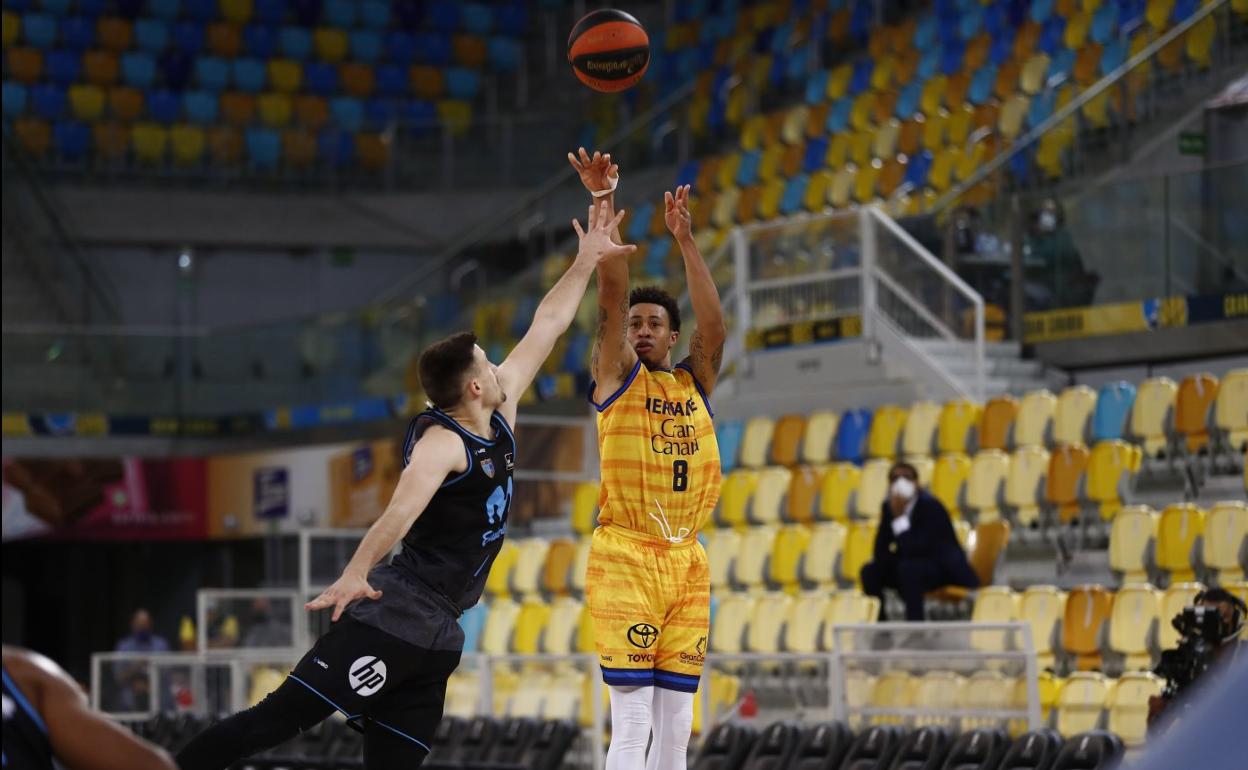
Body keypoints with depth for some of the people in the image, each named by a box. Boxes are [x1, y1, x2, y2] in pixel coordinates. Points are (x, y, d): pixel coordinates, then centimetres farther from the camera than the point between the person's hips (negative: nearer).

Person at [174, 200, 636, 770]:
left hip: (435, 637, 8)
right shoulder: (441, 442, -13)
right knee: (277, 718, -14)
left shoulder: (501, 417, 13)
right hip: (394, 614, -8)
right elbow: (404, 507, -31)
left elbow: (545, 328, 21)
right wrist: (354, 573, -44)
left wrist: (587, 261, 25)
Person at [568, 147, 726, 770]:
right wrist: (605, 206, -18)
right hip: (624, 558, -5)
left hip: (687, 561, 5)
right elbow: (611, 297, -8)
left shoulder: (694, 383, 14)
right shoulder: (615, 375, 4)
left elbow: (713, 323, -1)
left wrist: (685, 240, -8)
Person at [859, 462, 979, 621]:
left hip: (946, 568, -8)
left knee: (908, 568, -35)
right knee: (870, 571, -8)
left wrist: (900, 518, -27)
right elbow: (880, 553, -4)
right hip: (915, 563, 8)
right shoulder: (888, 507, -1)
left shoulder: (930, 506, -21)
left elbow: (919, 548, -30)